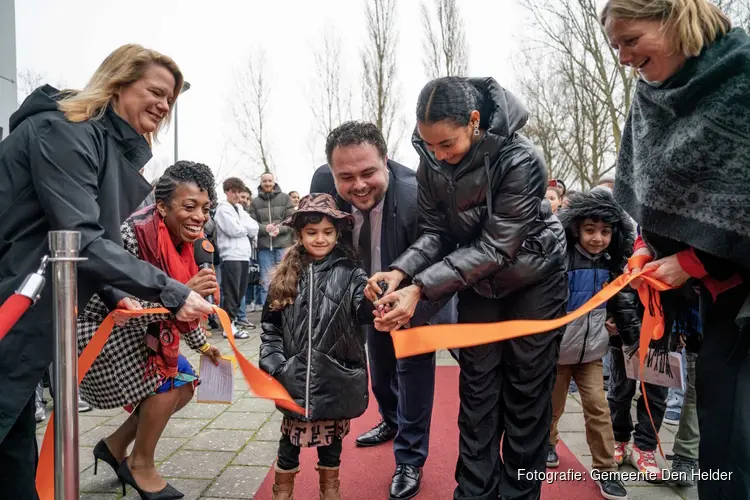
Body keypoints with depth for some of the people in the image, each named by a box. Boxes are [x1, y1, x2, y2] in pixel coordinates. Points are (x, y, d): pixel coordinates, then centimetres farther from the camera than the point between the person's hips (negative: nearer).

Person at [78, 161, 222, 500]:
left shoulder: (179, 242, -3)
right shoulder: (132, 236, -29)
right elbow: (122, 311, -31)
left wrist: (203, 345, 13)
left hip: (132, 332, 9)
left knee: (185, 385, 7)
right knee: (168, 379, -17)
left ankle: (115, 446, 25)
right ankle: (140, 465, 4)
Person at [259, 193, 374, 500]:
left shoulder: (349, 273, -6)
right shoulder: (285, 276, 0)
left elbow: (365, 312, -21)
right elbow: (270, 325, 6)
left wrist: (373, 297, -43)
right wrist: (274, 363, -5)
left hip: (335, 376, -1)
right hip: (295, 376, 1)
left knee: (331, 435, 18)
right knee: (291, 436, 16)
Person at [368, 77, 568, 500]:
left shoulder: (520, 160, -31)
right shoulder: (431, 163, -15)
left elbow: (495, 246, -32)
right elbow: (436, 232, -10)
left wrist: (421, 288, -39)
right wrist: (401, 272, -31)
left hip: (533, 275, -3)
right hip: (477, 279, 4)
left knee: (526, 389, 3)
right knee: (477, 387, 5)